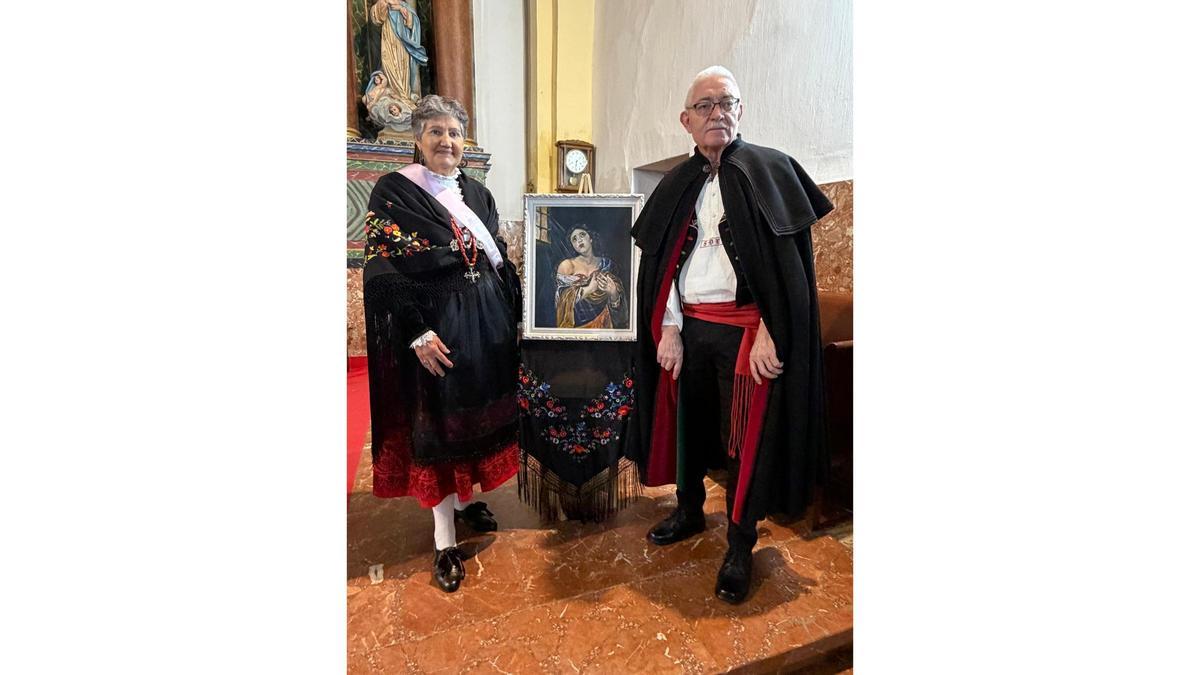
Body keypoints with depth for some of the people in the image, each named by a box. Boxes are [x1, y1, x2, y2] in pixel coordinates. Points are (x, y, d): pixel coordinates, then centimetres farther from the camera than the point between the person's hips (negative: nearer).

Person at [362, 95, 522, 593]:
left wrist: (515, 313, 10)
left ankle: (465, 499, 35)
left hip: (488, 322, 6)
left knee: (479, 414, 13)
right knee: (437, 424, 2)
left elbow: (500, 260, 16)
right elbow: (382, 271, -12)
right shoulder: (393, 191, -5)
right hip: (435, 329, -5)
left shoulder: (478, 194, 12)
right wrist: (418, 332, -20)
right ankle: (444, 540, 15)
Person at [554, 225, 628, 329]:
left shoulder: (606, 263, 6)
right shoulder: (567, 265, 0)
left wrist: (613, 292, -15)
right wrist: (589, 288, -15)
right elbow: (562, 298, -10)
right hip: (577, 324, -3)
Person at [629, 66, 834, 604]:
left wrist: (769, 332, -16)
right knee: (688, 421, 14)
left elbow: (787, 263, -8)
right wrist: (669, 329, 0)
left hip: (745, 330, -4)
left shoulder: (770, 170, -1)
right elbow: (664, 264, 8)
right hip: (689, 328, 4)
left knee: (745, 435, 3)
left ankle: (740, 545, 21)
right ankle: (689, 510, 37)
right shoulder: (677, 185, 11)